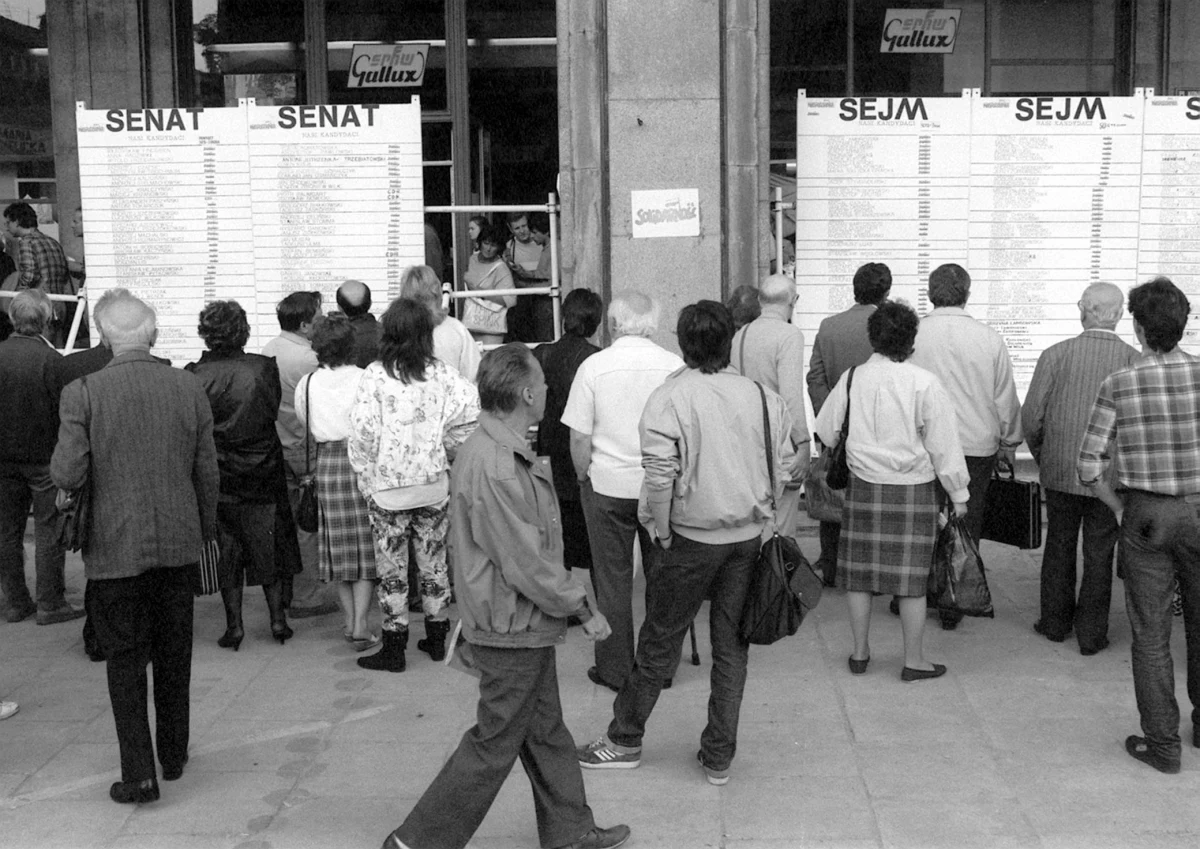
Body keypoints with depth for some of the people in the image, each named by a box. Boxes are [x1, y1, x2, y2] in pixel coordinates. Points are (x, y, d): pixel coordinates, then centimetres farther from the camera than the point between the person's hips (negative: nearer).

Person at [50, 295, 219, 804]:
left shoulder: (84, 393, -11)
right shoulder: (188, 388, -3)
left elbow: (66, 475, -15)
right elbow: (207, 472, 2)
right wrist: (205, 529, 14)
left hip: (116, 548, -3)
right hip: (179, 543, 3)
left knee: (125, 660, 8)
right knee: (173, 656, 17)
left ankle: (139, 773, 7)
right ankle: (174, 755, 31)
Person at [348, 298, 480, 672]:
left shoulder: (375, 376, -10)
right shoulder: (440, 373, -3)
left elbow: (363, 433, -14)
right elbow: (471, 407, -13)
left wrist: (366, 477, -2)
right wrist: (448, 447, 1)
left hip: (387, 485, -3)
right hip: (434, 483, 3)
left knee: (391, 566, 7)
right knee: (433, 561, 15)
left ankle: (394, 647, 13)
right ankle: (436, 638, 25)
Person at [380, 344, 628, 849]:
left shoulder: (496, 448, 6)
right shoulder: (496, 469, -27)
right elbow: (527, 563, -25)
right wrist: (583, 609, -14)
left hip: (523, 623, 10)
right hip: (511, 629, -10)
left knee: (545, 731, 20)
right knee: (495, 744, 3)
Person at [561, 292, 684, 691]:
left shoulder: (594, 366, -8)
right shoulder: (675, 365, -5)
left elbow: (579, 438, -7)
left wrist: (584, 479, 8)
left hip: (609, 485, -1)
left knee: (613, 579, 9)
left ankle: (615, 669, 17)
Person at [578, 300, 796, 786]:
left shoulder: (669, 399, -13)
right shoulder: (762, 396, 0)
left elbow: (660, 477, -18)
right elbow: (785, 463, 6)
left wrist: (662, 532, -6)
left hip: (693, 537, -4)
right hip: (749, 537, 4)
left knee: (660, 641, 9)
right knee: (732, 646, 11)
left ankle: (625, 741, 24)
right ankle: (718, 758, 20)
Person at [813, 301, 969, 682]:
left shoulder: (852, 378, -2)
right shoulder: (924, 383, -11)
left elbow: (826, 431, 10)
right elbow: (943, 444, -7)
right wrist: (958, 494, 3)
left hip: (863, 486, 3)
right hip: (913, 489, -3)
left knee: (860, 570, 12)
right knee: (911, 576, 5)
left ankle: (860, 653, 23)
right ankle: (913, 660, 14)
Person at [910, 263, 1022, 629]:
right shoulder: (989, 338, -3)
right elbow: (1006, 397, 4)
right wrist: (1009, 442, 18)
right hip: (977, 446, 0)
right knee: (966, 526, 10)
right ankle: (953, 606, 15)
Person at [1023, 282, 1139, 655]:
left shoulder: (1055, 355, -9)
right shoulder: (1136, 362, -10)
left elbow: (1031, 417, -7)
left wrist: (1042, 455, 11)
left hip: (1061, 471, 1)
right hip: (1111, 477, 0)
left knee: (1059, 546, 17)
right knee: (1099, 554, 11)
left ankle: (1055, 622, 27)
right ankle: (1091, 633, 17)